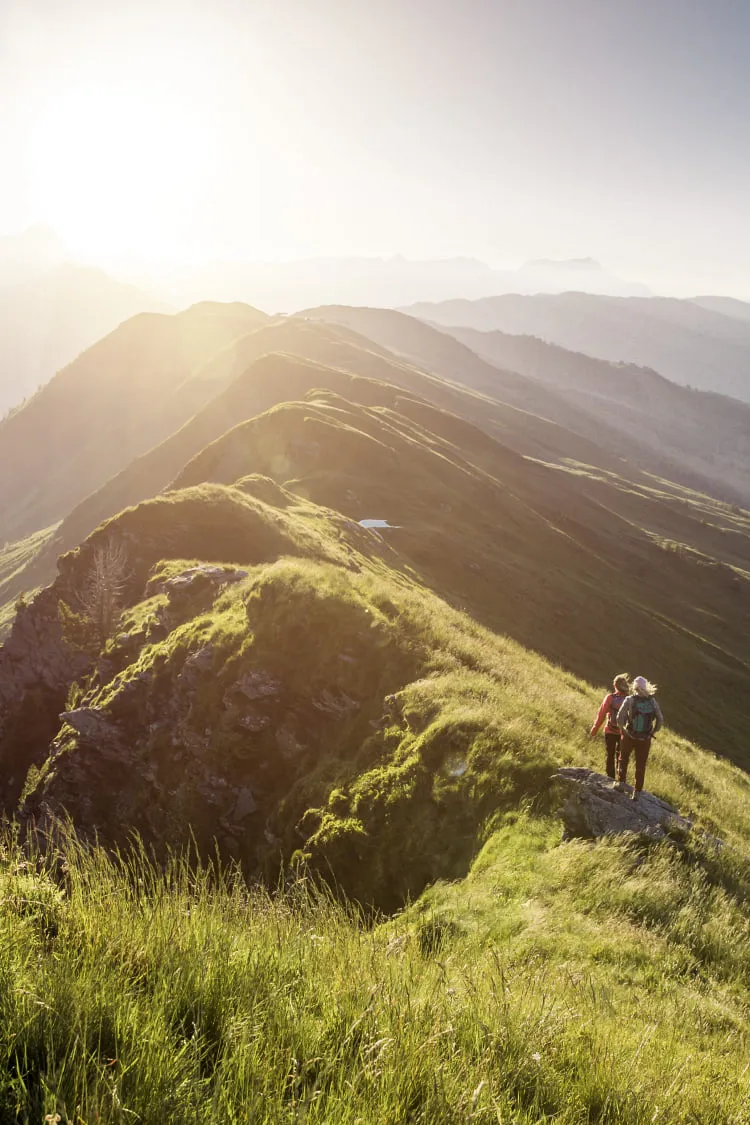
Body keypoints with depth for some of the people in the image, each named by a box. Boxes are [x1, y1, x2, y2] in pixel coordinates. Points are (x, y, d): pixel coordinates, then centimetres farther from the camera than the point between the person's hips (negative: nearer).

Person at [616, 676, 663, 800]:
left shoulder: (630, 700, -13)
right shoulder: (652, 701, -5)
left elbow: (620, 718, -19)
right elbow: (660, 720, -4)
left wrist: (623, 729, -1)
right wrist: (652, 733, 9)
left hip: (629, 737, -1)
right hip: (645, 739, 2)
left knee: (623, 759, 24)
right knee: (640, 766, 14)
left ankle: (621, 781, 15)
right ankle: (637, 792, 15)